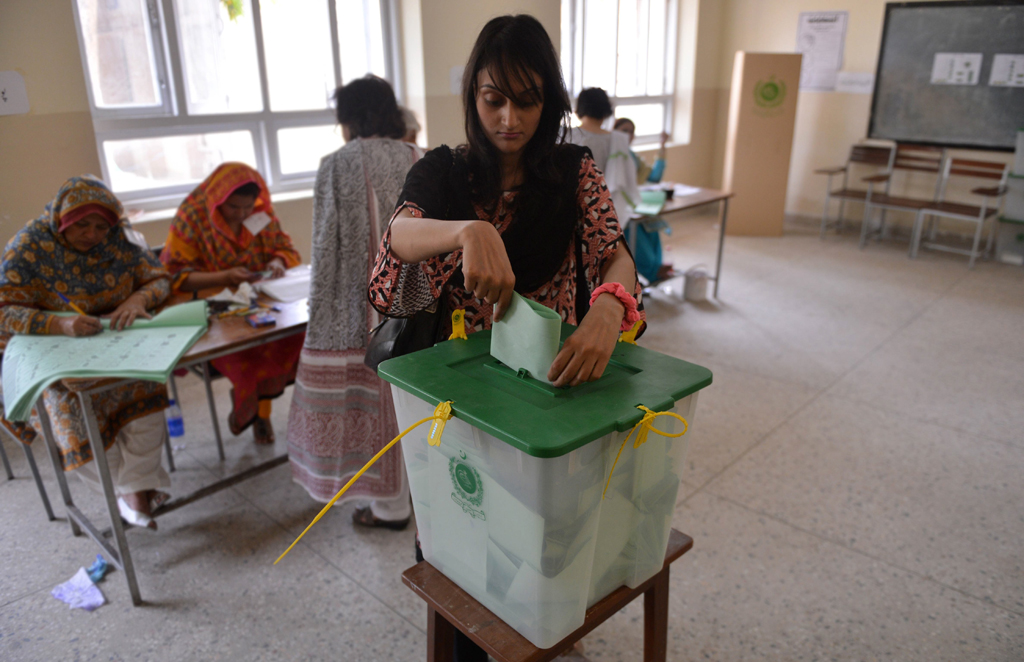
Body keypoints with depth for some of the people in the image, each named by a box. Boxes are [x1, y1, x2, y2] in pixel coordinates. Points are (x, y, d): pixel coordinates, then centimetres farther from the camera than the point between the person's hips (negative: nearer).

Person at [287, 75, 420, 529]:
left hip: (362, 306, -4)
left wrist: (320, 309, 0)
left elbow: (327, 248, -10)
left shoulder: (337, 167, -10)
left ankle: (392, 506, 21)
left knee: (373, 397, 8)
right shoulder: (419, 162, 2)